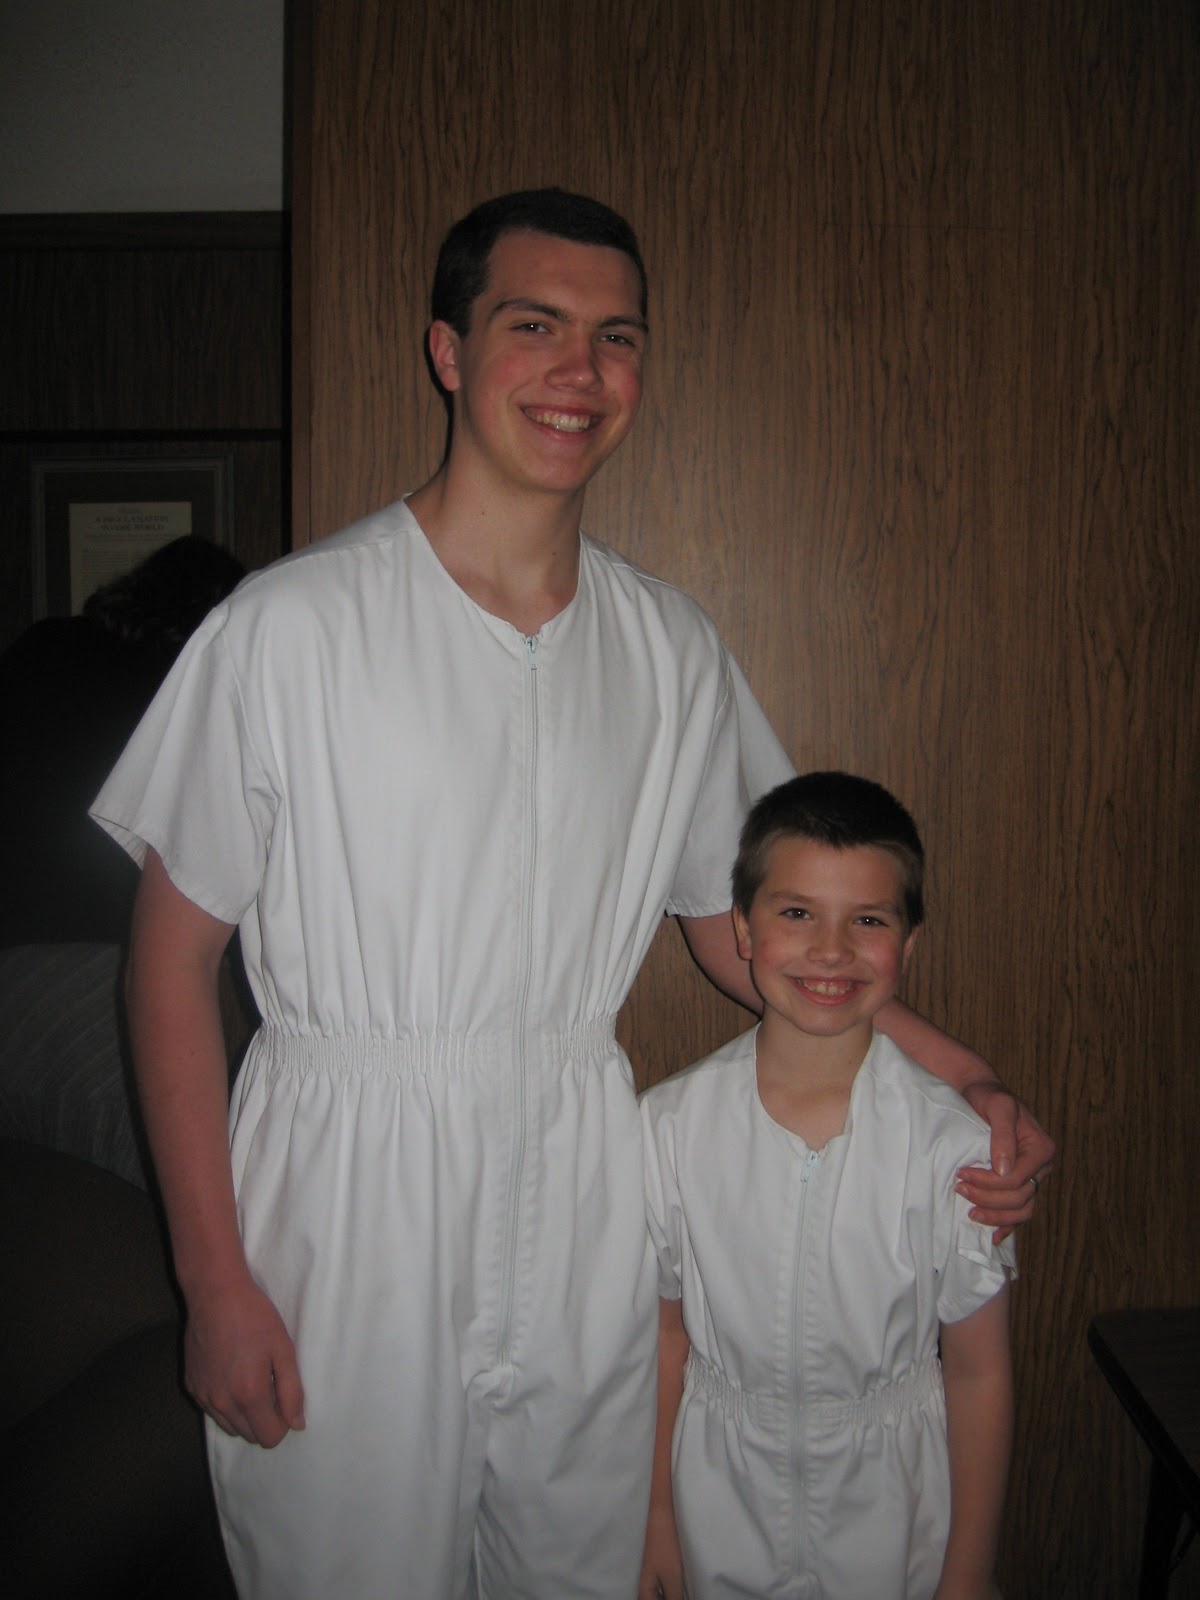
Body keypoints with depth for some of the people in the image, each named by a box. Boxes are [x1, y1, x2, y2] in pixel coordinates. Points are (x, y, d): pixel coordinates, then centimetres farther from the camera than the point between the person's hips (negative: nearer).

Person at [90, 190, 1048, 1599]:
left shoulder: (674, 651, 1)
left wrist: (969, 1082, 1)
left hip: (580, 1217, 4)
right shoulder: (290, 627, -11)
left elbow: (732, 922, 10)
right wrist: (214, 1279, -9)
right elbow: (173, 957, -7)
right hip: (345, 1211, -3)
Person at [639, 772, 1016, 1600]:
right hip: (721, 1500, 1)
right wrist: (657, 1517, 5)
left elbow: (978, 1373, -8)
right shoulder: (670, 1124, -13)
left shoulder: (954, 1142, -17)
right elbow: (665, 1333, -2)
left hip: (890, 1501, -1)